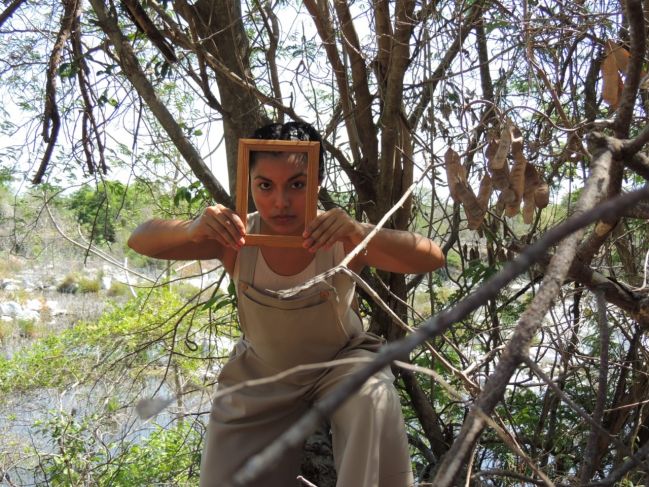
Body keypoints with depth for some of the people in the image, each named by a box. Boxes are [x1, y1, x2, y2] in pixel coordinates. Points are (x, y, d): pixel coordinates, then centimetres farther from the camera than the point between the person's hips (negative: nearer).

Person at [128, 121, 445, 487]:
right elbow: (140, 241, -23)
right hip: (262, 375, 2)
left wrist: (362, 234, -55)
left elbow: (433, 259, -36)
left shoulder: (340, 239, -27)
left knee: (375, 399, -34)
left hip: (340, 361, -2)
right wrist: (193, 229, -47)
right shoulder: (237, 238, -23)